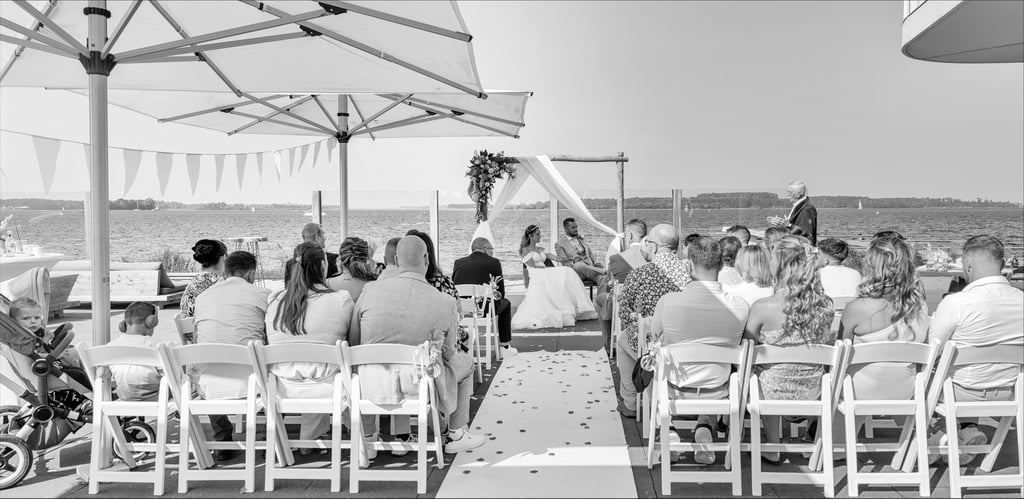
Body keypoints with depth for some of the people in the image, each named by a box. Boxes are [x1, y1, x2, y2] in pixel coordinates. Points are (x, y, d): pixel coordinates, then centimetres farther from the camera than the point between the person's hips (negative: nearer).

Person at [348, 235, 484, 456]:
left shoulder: (370, 290, -8)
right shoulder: (446, 303, -11)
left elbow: (352, 343, 2)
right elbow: (448, 354, 2)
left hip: (374, 388, 2)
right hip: (422, 388, -2)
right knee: (465, 362, 27)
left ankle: (368, 438, 38)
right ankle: (456, 435, 35)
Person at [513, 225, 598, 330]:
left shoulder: (541, 250, 27)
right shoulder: (525, 250, 8)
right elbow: (532, 266, -4)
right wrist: (547, 267, -8)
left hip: (546, 275, 7)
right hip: (537, 277, -7)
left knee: (567, 273, -21)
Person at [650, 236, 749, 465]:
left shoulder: (668, 301, -22)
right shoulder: (740, 306, -18)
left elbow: (655, 335, -1)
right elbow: (734, 345, 2)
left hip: (675, 392, -1)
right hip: (717, 394, 1)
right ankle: (705, 427, 16)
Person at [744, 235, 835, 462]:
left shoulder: (763, 307, -24)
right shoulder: (825, 305, -12)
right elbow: (826, 344, 3)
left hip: (774, 392, -4)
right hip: (812, 393, 4)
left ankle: (772, 448, 38)